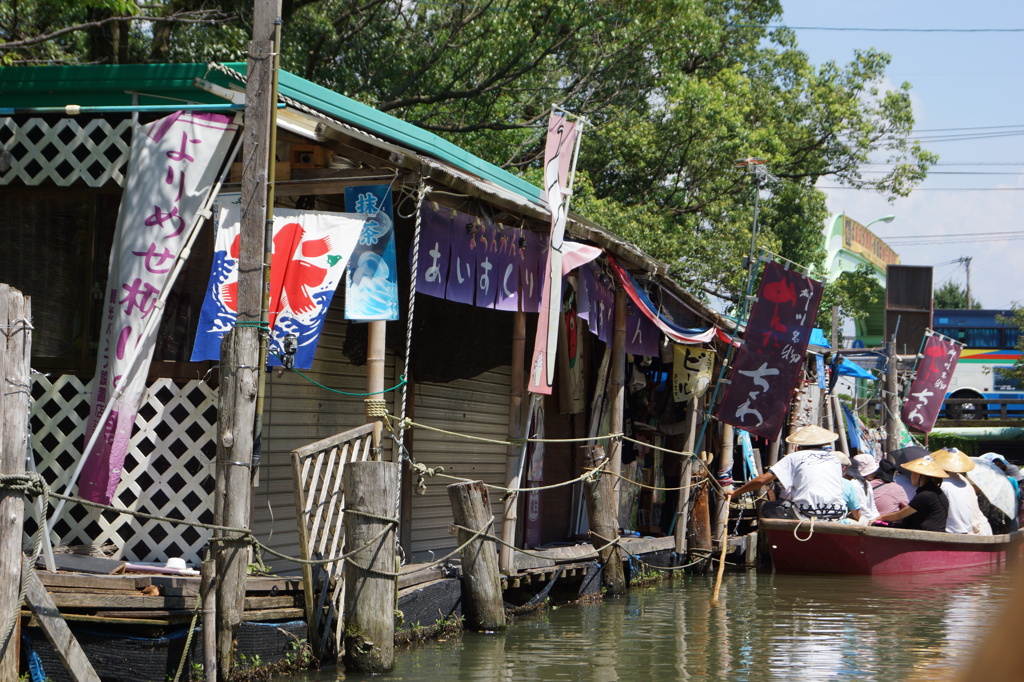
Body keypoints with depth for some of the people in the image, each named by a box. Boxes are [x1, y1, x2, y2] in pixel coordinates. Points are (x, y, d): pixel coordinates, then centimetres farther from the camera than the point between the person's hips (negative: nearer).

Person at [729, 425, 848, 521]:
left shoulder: (794, 458, 8)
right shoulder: (835, 458, 19)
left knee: (767, 508, 15)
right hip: (836, 515, 4)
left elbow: (762, 480, 4)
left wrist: (735, 493, 15)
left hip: (806, 513, -4)